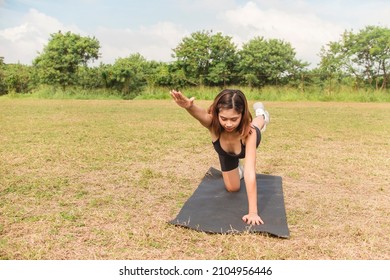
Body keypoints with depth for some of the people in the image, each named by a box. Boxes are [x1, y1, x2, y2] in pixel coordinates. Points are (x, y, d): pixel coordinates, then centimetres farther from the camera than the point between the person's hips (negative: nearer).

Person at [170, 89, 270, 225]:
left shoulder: (248, 131, -50)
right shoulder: (213, 124, -44)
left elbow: (250, 172, -56)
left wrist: (253, 212, -60)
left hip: (246, 140, 0)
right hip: (226, 153, 1)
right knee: (232, 188, 14)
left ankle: (261, 114, 69)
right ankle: (237, 168, 45)